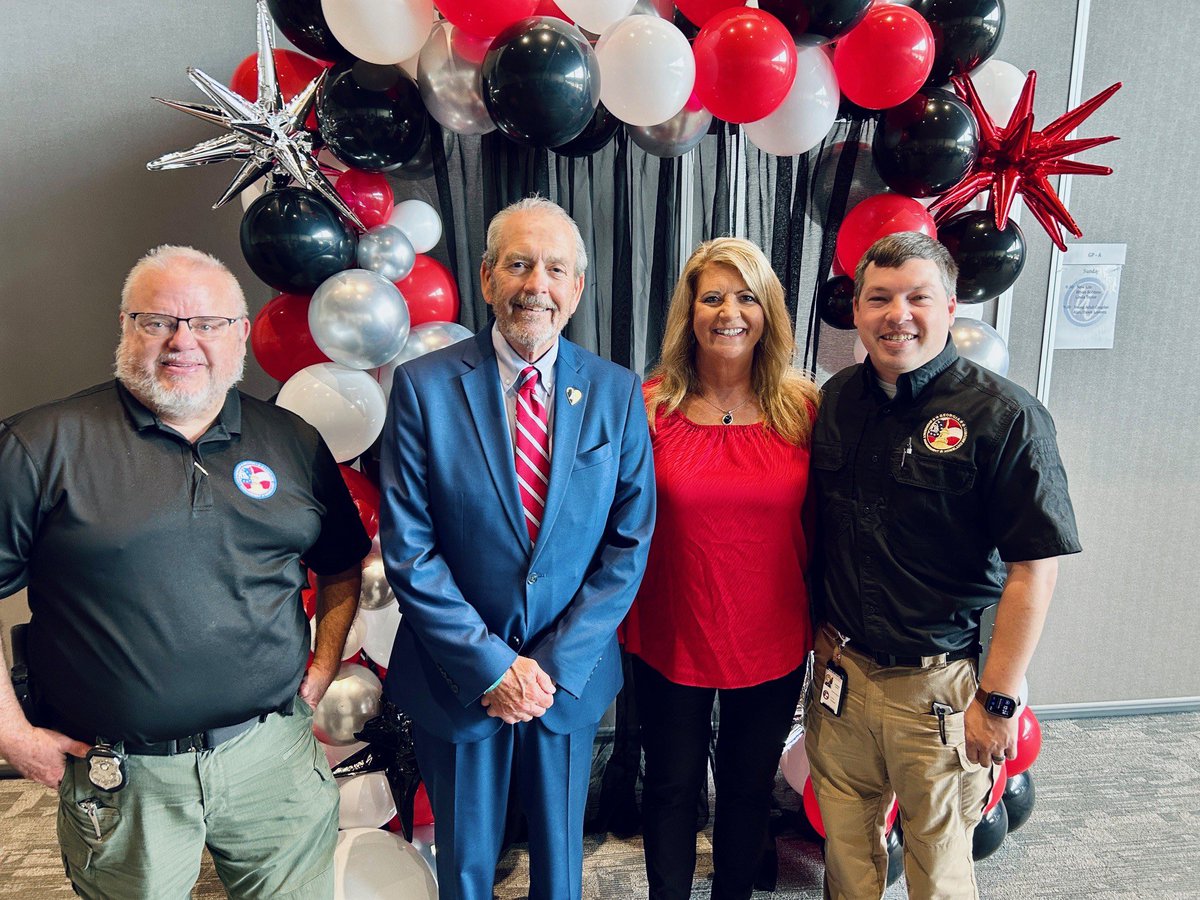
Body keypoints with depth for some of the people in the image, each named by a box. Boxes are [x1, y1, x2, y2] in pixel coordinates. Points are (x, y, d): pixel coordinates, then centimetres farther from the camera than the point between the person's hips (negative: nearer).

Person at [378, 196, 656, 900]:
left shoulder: (618, 393, -5)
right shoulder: (424, 386, -11)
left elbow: (630, 540, -5)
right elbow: (408, 547, -12)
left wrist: (556, 663, -11)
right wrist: (491, 665, -14)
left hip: (571, 674, 1)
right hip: (459, 677, -1)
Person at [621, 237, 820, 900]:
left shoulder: (802, 407, -6)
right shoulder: (649, 406, -9)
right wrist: (621, 620, -1)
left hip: (773, 642, 2)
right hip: (670, 641, -1)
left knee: (749, 787, 21)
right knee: (672, 788, 17)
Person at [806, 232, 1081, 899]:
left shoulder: (1006, 417, -13)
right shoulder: (838, 400, 3)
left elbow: (1035, 569, -14)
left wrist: (997, 700, -14)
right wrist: (820, 625, 10)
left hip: (941, 686, -4)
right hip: (841, 670, 4)